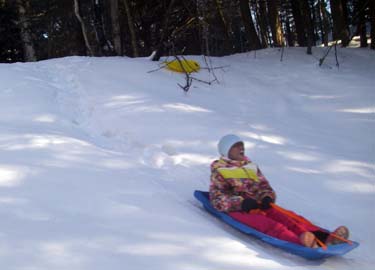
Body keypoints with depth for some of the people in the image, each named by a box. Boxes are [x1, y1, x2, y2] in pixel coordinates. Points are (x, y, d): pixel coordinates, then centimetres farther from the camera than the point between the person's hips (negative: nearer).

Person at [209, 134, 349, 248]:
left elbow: (264, 186, 23)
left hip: (260, 206, 6)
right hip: (238, 210, -5)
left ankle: (323, 237, -48)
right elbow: (217, 200, -1)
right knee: (272, 225, -35)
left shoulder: (251, 167, 26)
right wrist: (241, 203, -17)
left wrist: (267, 197, -4)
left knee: (289, 217, -25)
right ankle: (303, 242, -63)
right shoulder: (219, 172, 8)